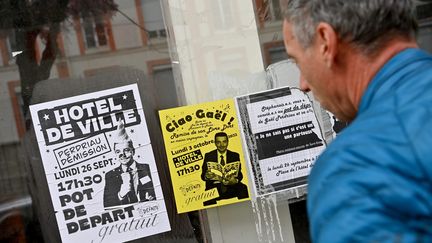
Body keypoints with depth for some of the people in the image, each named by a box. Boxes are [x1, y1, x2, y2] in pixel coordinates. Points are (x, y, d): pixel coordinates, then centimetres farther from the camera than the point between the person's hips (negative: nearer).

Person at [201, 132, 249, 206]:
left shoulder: (235, 156, 10)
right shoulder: (208, 156, 7)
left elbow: (239, 174, 5)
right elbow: (203, 175, 5)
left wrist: (236, 180, -18)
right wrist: (206, 176, -19)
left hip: (231, 188, 2)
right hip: (213, 189, -2)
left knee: (243, 188, -28)